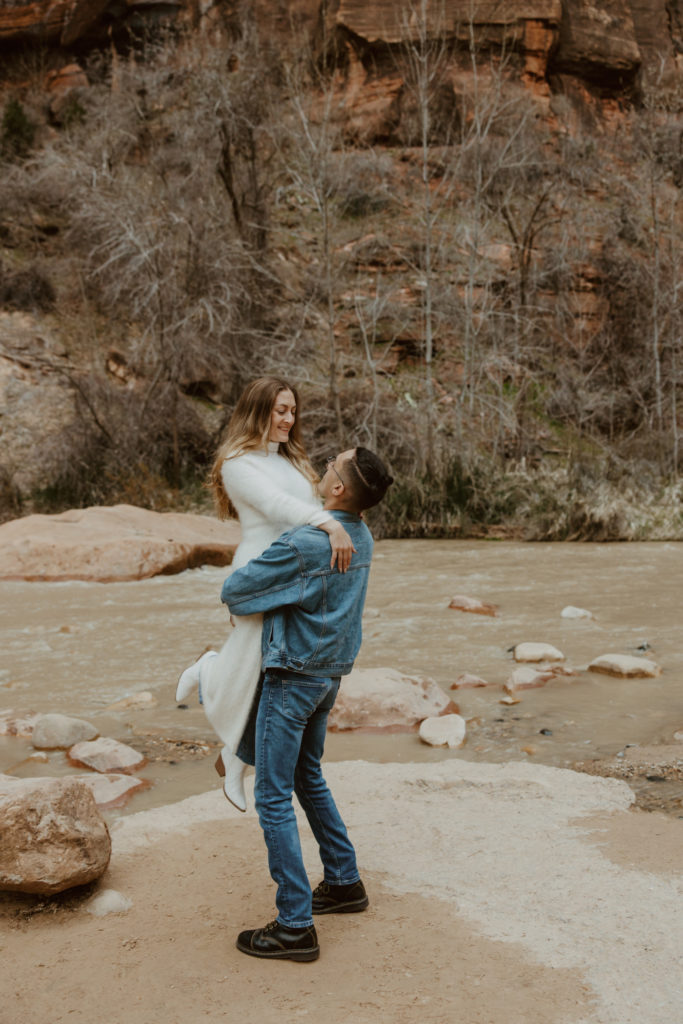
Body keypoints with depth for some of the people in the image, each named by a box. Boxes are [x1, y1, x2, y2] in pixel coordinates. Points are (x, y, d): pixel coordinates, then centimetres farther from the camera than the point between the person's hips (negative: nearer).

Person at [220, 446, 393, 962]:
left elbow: (235, 591, -16)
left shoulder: (302, 546, -25)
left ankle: (295, 927, 1)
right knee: (308, 777, 24)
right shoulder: (362, 537, 2)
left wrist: (234, 593, 7)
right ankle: (344, 882, 33)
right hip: (330, 673, 9)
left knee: (273, 798, -2)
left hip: (291, 678, -8)